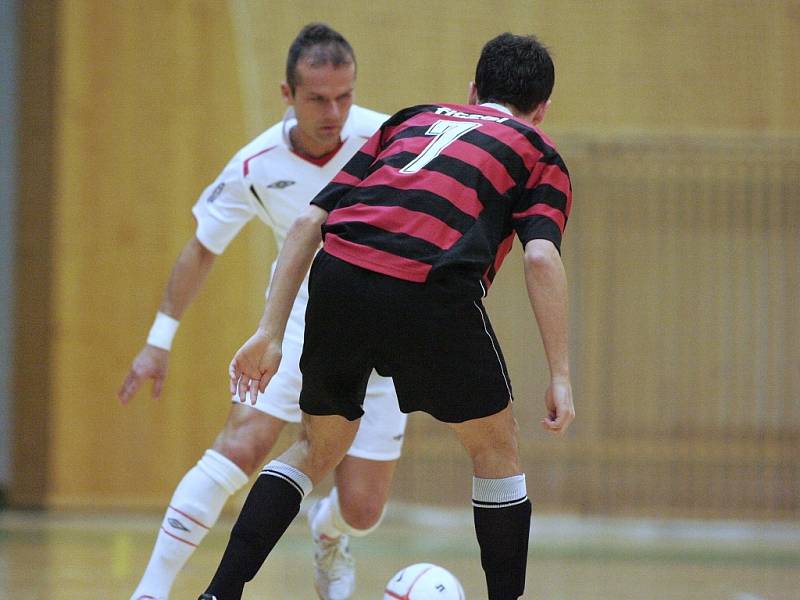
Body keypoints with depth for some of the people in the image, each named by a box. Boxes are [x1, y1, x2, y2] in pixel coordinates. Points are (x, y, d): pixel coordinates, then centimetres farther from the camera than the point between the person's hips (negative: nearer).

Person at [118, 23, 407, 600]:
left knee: (362, 510, -3)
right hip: (298, 324, 0)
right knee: (239, 447, -24)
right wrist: (160, 340, 6)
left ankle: (327, 536, 36)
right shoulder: (256, 166, -13)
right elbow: (202, 249, 3)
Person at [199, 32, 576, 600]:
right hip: (433, 291, -4)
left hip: (339, 275, 4)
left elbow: (310, 221, 20)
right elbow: (541, 257, 0)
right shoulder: (538, 154, 21)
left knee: (319, 446, 24)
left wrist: (271, 333, 18)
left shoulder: (410, 121, 31)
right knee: (496, 448, 19)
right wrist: (560, 376, 0)